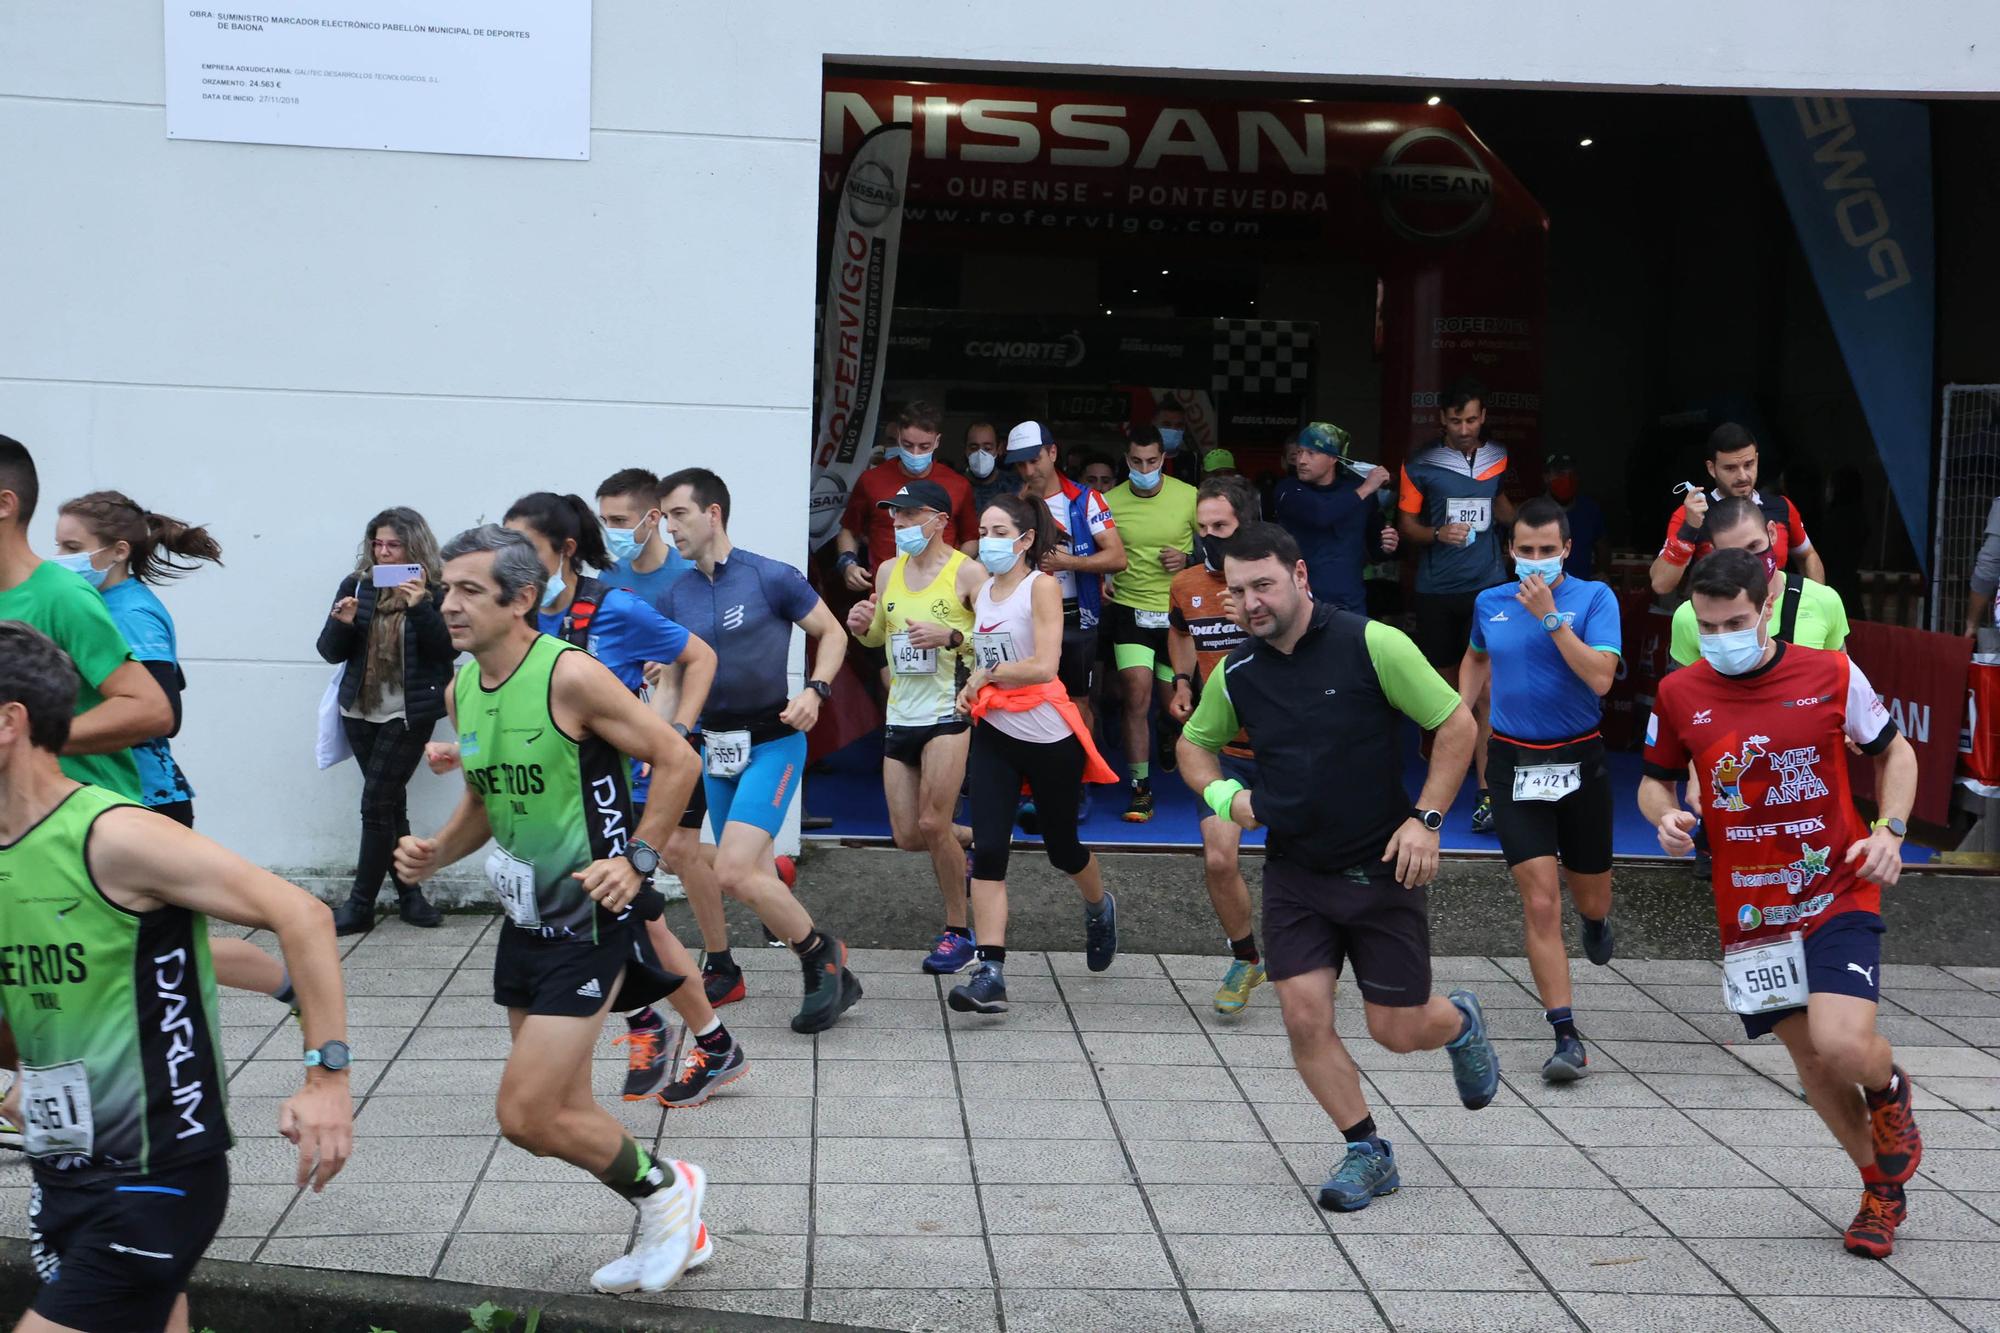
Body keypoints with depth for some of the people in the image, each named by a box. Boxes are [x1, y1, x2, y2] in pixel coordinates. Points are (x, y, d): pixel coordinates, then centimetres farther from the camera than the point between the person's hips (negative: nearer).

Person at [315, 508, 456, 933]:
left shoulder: (435, 592, -6)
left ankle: (360, 905, 1)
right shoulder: (356, 585, 4)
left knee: (377, 804, -6)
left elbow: (449, 648, -16)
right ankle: (408, 894, 20)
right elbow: (331, 651, 5)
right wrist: (342, 623, -16)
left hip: (409, 715, -4)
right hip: (361, 711, 4)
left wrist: (419, 607, -26)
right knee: (390, 804, 10)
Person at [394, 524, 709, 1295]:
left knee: (527, 1116, -10)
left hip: (591, 921, -8)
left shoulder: (569, 674, -18)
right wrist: (436, 854, 0)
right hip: (527, 918, 8)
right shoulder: (461, 692, 5)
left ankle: (664, 1188, 14)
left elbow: (677, 760, -14)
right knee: (564, 1114, 15)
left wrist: (636, 860, -20)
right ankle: (675, 1231, 33)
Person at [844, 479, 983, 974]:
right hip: (901, 714, 6)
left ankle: (958, 932, 4)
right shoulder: (888, 571, 10)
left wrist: (950, 636, -26)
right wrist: (861, 627, -1)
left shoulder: (967, 572, -8)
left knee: (932, 824, -12)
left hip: (949, 713, -6)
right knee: (907, 836, 6)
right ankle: (971, 841, 38)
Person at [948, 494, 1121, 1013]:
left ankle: (1100, 907, 47)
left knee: (1061, 848, 12)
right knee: (987, 849, -10)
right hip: (994, 735, 5)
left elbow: (1043, 667, -23)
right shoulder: (982, 592, 9)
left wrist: (988, 675, -11)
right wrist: (971, 688, 4)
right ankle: (990, 975, -12)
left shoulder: (1041, 587, -12)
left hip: (1049, 736, -5)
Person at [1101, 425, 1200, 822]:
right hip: (1130, 608, -1)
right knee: (1137, 695, -13)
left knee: (1173, 699, 12)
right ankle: (1140, 788, -6)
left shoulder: (1189, 497, -5)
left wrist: (1189, 559, -11)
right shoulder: (1110, 502, -5)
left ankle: (1169, 730, 51)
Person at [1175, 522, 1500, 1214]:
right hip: (1293, 872, 4)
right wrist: (1221, 793, -3)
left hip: (1382, 868, -3)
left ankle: (1460, 1022, 39)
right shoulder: (1236, 673, -1)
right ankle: (1368, 1152, 14)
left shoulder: (1372, 643, -14)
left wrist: (1425, 820, -13)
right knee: (1305, 1019, -6)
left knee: (1397, 1031, 2)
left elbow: (1457, 724, -7)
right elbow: (1194, 742, 18)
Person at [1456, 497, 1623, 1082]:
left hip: (1580, 762, -1)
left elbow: (1601, 677, -20)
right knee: (1540, 901, -11)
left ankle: (1595, 920, 56)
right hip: (1514, 763, 1)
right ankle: (1567, 1039, -9)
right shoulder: (1489, 603, 5)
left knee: (1590, 896, 15)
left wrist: (1550, 617, -21)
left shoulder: (1594, 598, -6)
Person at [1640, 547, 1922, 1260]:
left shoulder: (1832, 675, -7)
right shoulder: (1679, 694, -3)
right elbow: (1655, 778, 11)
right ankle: (1882, 1188, 34)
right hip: (1751, 910, 3)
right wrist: (1664, 815, -12)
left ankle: (1889, 1090, 18)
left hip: (1838, 895, -3)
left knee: (1843, 1043, -21)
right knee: (1809, 1057, 10)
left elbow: (1893, 752, 8)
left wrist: (1889, 830, -7)